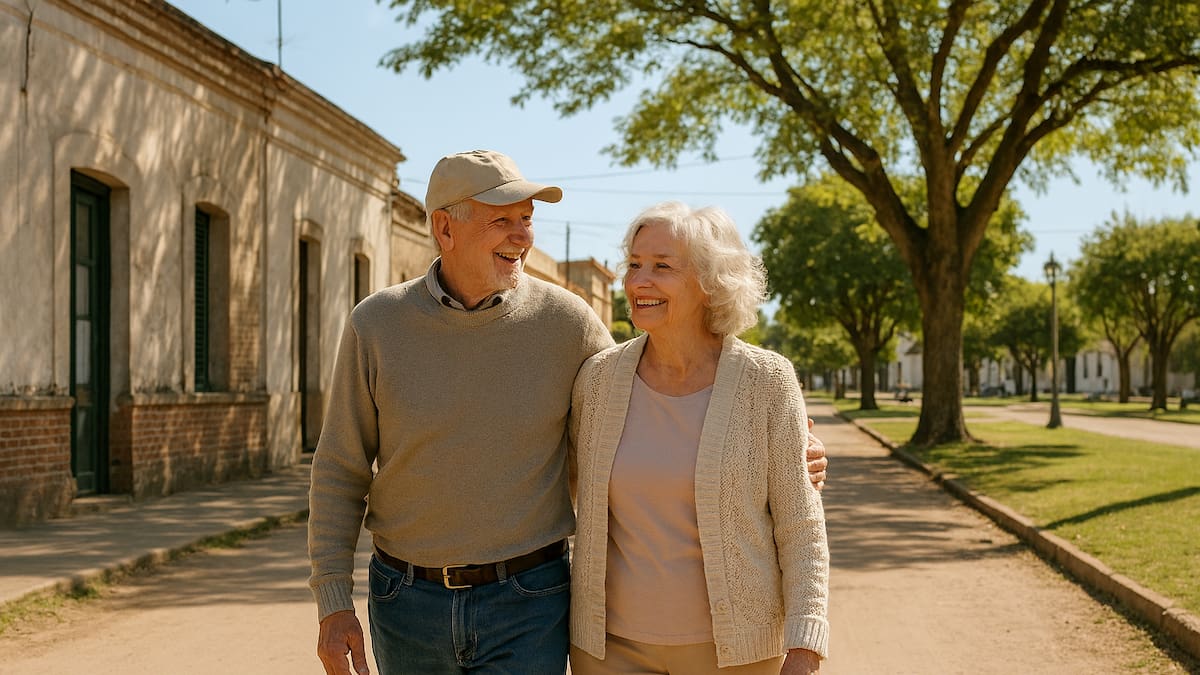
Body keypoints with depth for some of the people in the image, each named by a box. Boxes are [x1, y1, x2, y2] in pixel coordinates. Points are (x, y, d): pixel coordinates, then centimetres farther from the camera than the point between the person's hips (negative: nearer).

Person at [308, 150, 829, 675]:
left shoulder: (564, 321, -6)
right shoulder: (377, 325, -5)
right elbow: (340, 471, 1)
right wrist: (333, 602, -4)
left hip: (527, 607, -1)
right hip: (408, 605, 2)